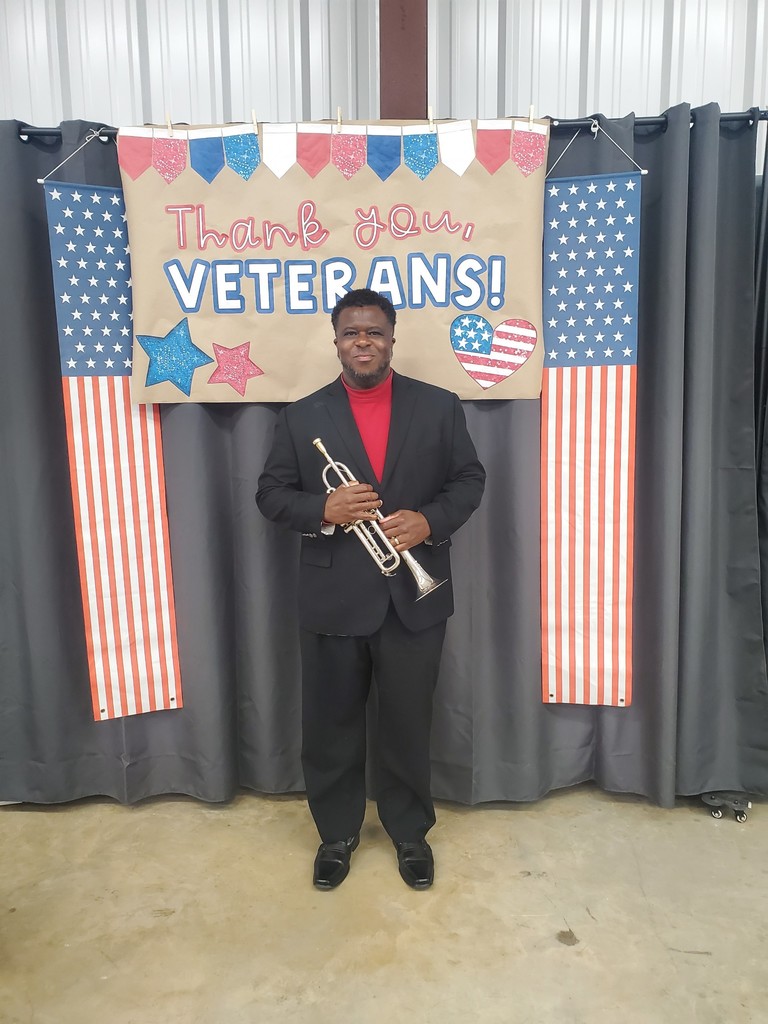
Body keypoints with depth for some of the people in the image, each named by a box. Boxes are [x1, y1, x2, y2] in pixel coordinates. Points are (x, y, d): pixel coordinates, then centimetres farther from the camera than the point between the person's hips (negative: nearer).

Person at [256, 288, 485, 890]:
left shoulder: (440, 407, 2)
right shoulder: (302, 416, 2)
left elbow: (470, 480, 4)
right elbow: (271, 494, 3)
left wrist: (429, 520, -15)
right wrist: (323, 510, -17)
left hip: (414, 596, 0)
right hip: (333, 599, 1)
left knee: (409, 722, 13)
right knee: (330, 724, 13)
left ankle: (411, 832, 36)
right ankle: (337, 833, 36)